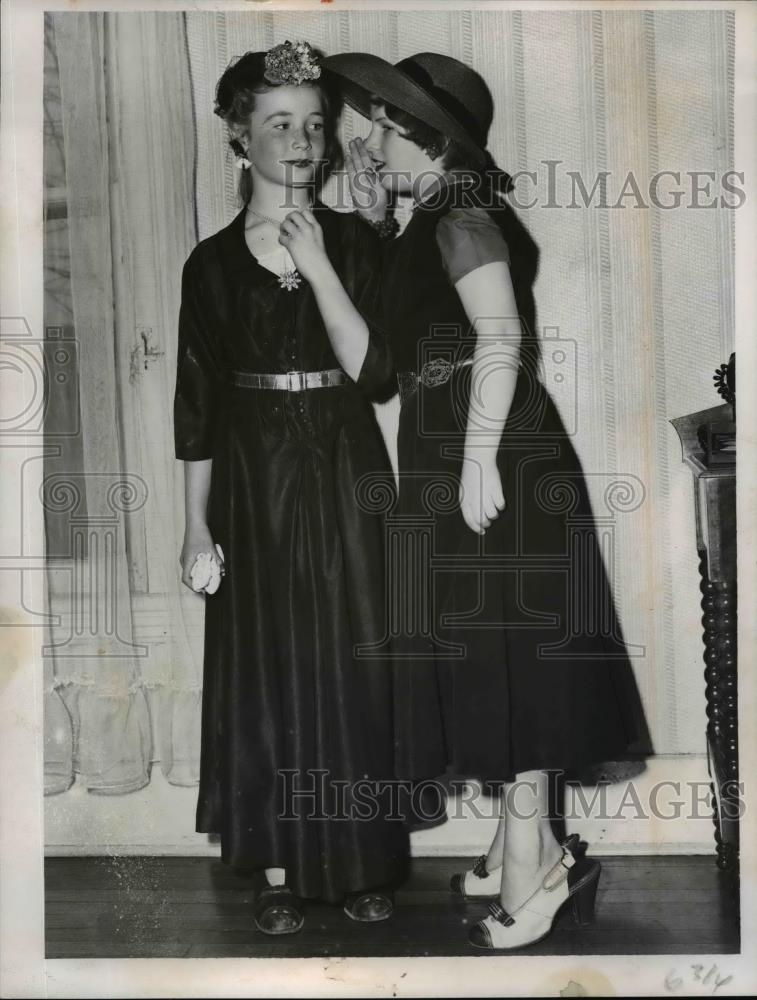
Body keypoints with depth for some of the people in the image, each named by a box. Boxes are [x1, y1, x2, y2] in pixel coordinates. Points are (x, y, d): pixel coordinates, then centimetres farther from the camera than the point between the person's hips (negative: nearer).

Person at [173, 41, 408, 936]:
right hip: (253, 484, 0)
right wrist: (197, 523, -1)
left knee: (354, 669, 5)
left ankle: (361, 861, 20)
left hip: (345, 478, 0)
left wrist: (318, 268, -15)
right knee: (265, 674, 4)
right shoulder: (212, 262, 2)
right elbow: (197, 403, 2)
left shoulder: (352, 242, 3)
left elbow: (373, 368, -7)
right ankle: (279, 868, 19)